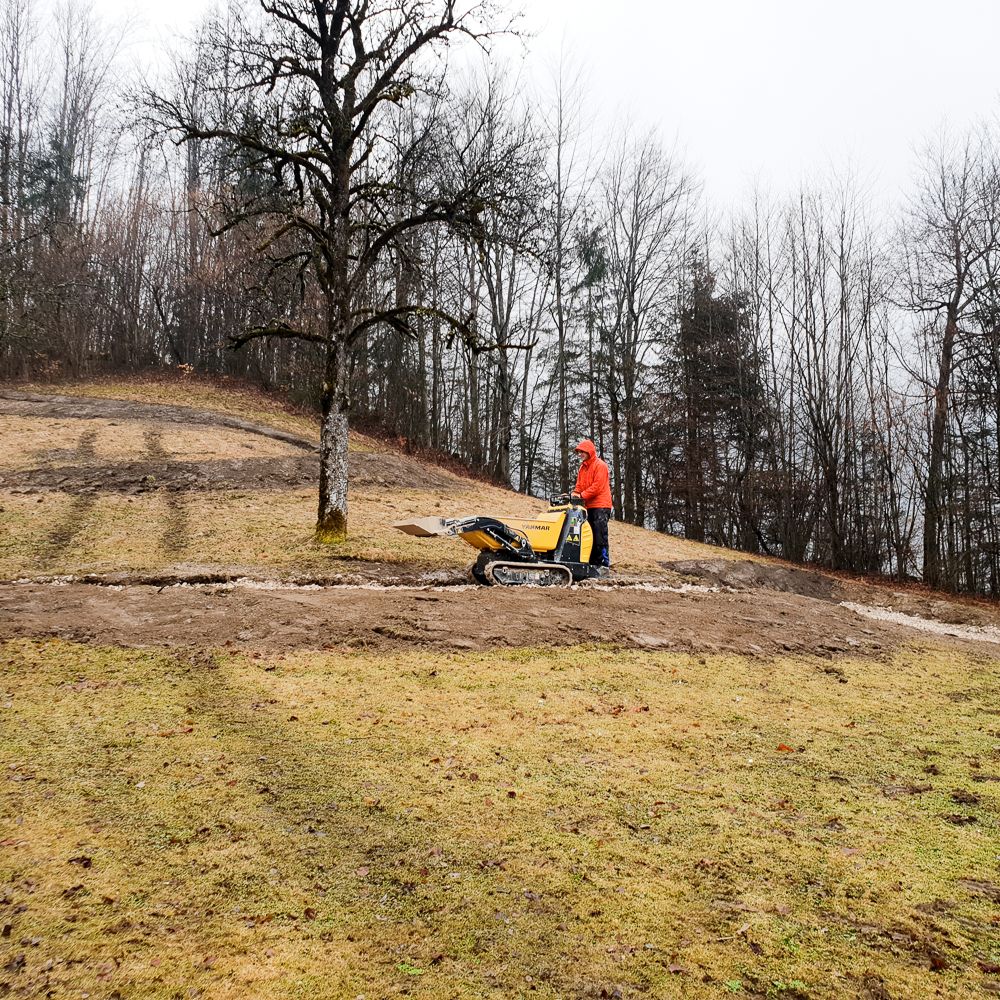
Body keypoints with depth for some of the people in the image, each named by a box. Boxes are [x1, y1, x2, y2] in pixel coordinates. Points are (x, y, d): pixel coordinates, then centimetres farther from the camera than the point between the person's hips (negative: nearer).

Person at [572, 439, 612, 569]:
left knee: (600, 535, -11)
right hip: (589, 506, 8)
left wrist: (582, 495, -20)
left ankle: (604, 563, -10)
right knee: (591, 535, 9)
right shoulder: (583, 467, 18)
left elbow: (597, 486, -16)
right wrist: (575, 494, -4)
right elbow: (579, 485, 16)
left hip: (600, 506, -8)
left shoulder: (600, 466, -7)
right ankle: (593, 562, 13)